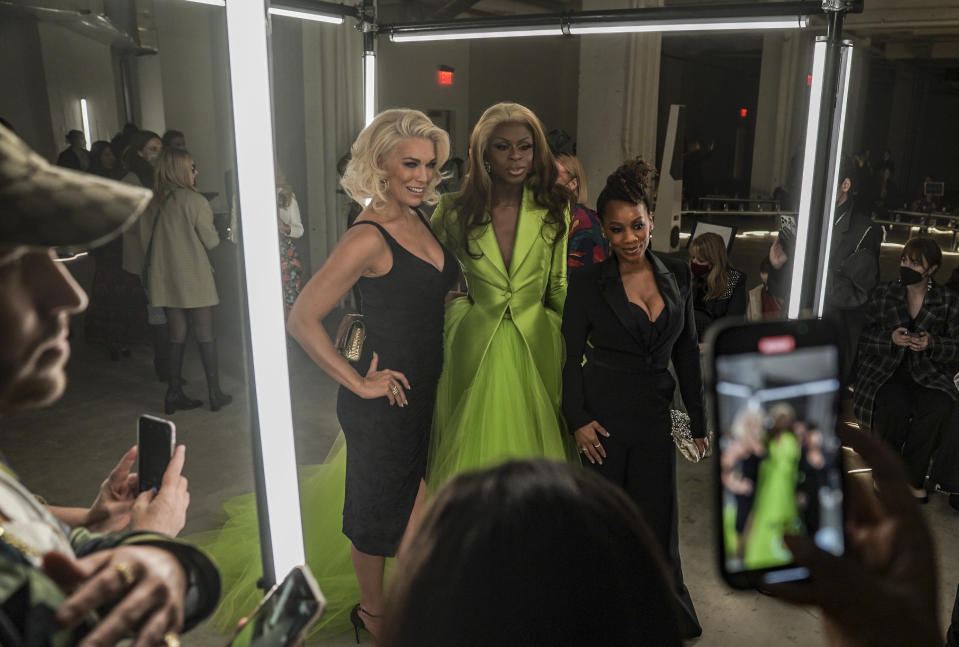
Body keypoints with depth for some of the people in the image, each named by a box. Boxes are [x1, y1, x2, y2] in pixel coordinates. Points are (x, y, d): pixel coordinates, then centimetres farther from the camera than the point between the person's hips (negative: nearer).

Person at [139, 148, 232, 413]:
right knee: (205, 335, 3)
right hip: (194, 277, -5)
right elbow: (211, 241, -7)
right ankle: (215, 394, 9)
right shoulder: (195, 201, -11)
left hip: (165, 279, 5)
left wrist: (153, 268, 20)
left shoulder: (152, 203, 5)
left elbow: (145, 240, 9)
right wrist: (217, 234, 15)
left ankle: (174, 394, 14)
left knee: (177, 335, 12)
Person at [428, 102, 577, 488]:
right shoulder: (453, 211, -3)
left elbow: (559, 288, 7)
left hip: (538, 344, 1)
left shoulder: (553, 210, 1)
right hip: (474, 345, -1)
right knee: (472, 451, 9)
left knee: (534, 448, 10)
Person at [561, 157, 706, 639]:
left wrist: (698, 422, 9)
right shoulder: (589, 281, -6)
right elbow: (571, 357, -3)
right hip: (604, 414, -2)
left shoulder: (677, 276, 3)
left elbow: (687, 354, 8)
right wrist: (578, 420, -9)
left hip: (655, 415, 3)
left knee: (657, 518, 11)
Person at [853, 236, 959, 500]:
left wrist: (932, 343, -13)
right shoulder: (883, 294, 10)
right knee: (894, 405, -32)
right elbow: (864, 338, 7)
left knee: (938, 407, -31)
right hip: (883, 369, -1)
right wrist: (890, 338, -13)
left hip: (927, 372, 1)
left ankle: (912, 476, -8)